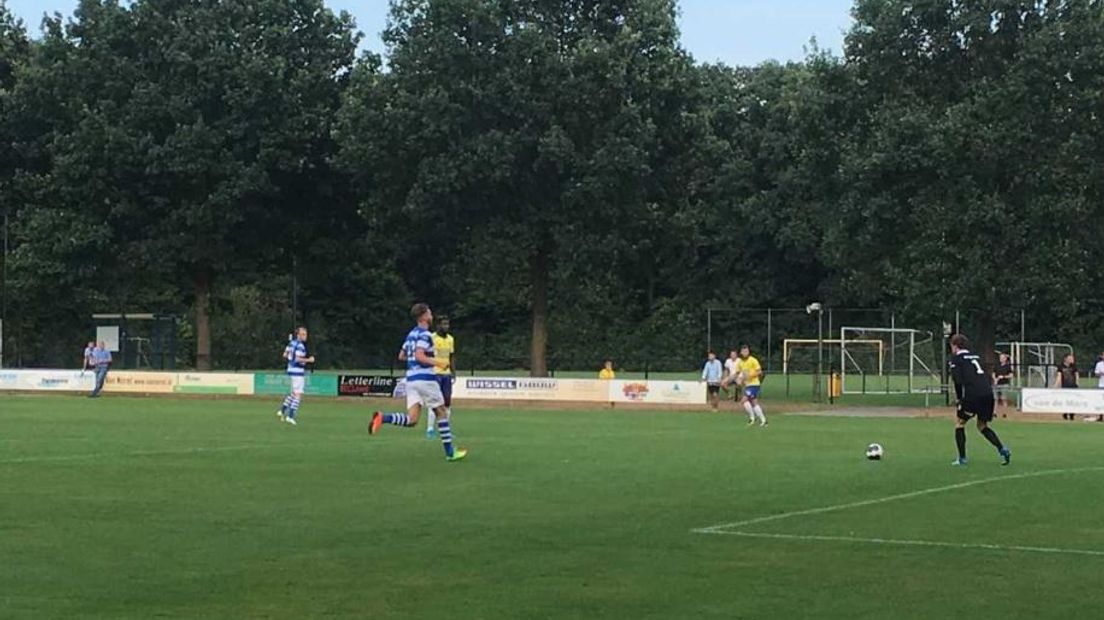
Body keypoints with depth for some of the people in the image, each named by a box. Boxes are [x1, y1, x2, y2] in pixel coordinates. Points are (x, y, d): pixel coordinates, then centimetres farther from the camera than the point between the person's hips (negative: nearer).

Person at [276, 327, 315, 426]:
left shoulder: (291, 342, 9)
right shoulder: (300, 345, -18)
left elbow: (285, 355, 14)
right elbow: (298, 359, -25)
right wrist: (309, 360, -15)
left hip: (291, 370, 9)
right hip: (298, 372, -9)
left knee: (294, 393, 23)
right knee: (298, 395, -6)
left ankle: (282, 411, 23)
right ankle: (290, 416, -9)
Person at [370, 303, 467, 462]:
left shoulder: (411, 334, 17)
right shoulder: (424, 334, -10)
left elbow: (402, 356, 24)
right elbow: (419, 356, -22)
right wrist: (437, 363, -16)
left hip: (411, 378, 8)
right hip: (425, 378, -8)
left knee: (411, 420, -2)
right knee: (442, 413, 6)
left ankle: (382, 418, -23)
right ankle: (449, 452, 8)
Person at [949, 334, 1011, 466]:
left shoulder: (956, 358, 6)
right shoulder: (975, 357, 26)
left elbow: (958, 381, -6)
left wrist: (959, 399, 2)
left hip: (973, 395, -6)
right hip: (988, 393, 6)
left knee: (959, 422, 13)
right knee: (982, 426, 20)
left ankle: (962, 458, 8)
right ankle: (1002, 449, -1)